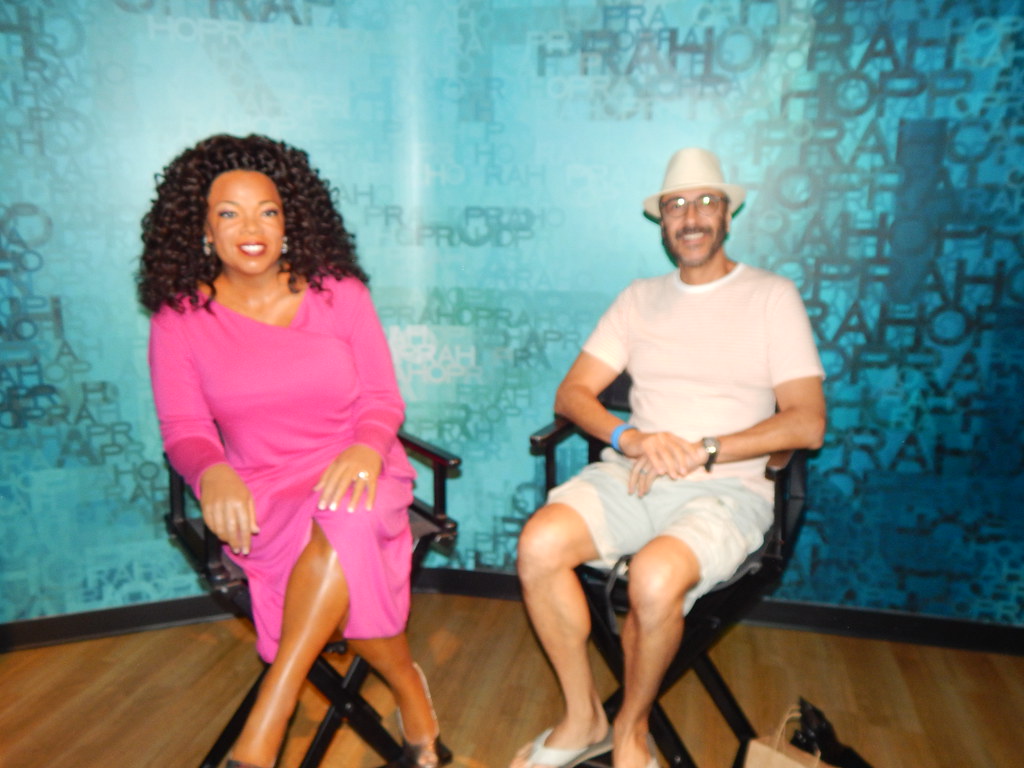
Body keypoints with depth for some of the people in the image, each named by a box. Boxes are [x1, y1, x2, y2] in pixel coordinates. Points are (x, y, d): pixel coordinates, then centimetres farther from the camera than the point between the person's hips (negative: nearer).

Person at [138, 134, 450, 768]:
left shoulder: (340, 293, 4)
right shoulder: (179, 317, 4)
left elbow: (383, 399, 2)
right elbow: (184, 428, -1)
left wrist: (366, 450, -22)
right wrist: (213, 474, -25)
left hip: (355, 471, 1)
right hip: (261, 490, 0)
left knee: (346, 523, -36)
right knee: (347, 557, -32)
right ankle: (411, 693, -8)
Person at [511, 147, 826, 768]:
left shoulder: (772, 297, 5)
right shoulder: (641, 298, 15)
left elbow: (808, 422, -5)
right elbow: (572, 394, 7)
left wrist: (700, 451, -15)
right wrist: (630, 437, -14)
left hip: (728, 489, -3)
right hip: (631, 478, 4)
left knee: (655, 577, -32)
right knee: (539, 543, -23)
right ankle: (583, 717, -1)